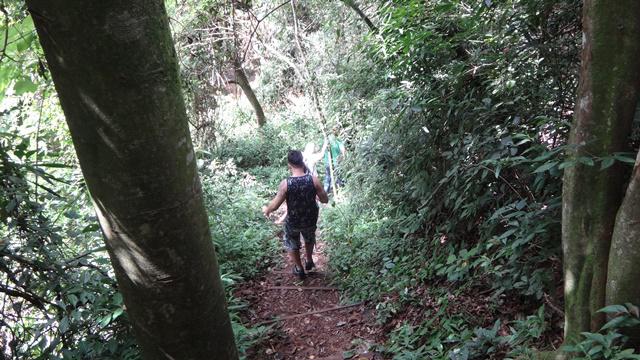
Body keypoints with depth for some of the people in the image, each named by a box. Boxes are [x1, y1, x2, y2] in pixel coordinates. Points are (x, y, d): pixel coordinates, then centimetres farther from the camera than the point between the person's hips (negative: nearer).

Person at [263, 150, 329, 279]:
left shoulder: (285, 183, -25)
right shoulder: (314, 180, -21)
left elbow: (275, 205, -16)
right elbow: (325, 200, -10)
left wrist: (266, 209, 7)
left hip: (292, 222, -2)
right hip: (310, 220, 2)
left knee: (292, 245, 27)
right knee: (309, 240, 35)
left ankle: (299, 269, 44)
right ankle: (309, 261, 53)